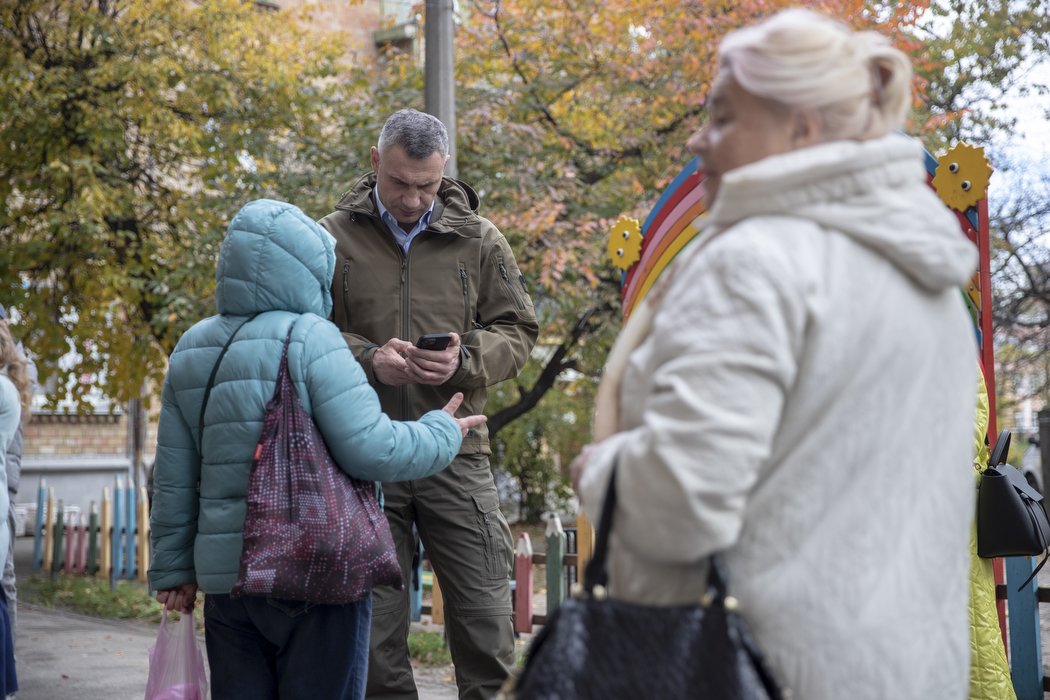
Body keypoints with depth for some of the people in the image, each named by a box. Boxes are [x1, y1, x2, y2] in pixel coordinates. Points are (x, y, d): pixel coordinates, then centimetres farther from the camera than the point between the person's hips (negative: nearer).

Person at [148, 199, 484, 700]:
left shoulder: (191, 350, 10)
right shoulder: (308, 339, -10)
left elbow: (173, 480, 13)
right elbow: (369, 448, -16)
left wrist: (173, 568, 19)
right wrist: (442, 434, 1)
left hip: (225, 578, 6)